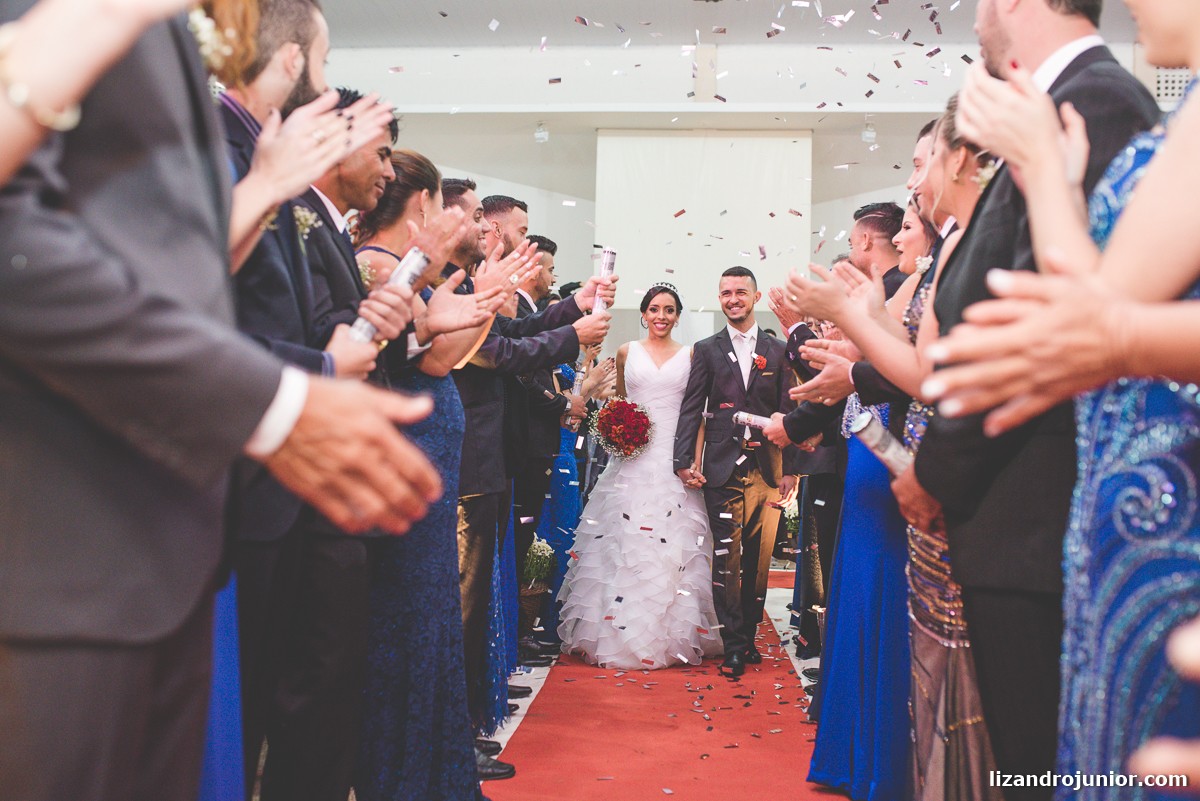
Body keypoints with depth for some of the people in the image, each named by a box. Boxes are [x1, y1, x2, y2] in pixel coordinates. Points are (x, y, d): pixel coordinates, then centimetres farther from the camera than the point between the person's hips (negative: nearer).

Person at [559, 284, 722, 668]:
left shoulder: (690, 356, 8)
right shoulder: (627, 352, 11)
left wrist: (696, 461, -5)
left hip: (675, 459, 0)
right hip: (633, 457, 1)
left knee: (673, 547, -3)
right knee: (623, 544, -3)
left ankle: (671, 636, 7)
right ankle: (620, 632, 6)